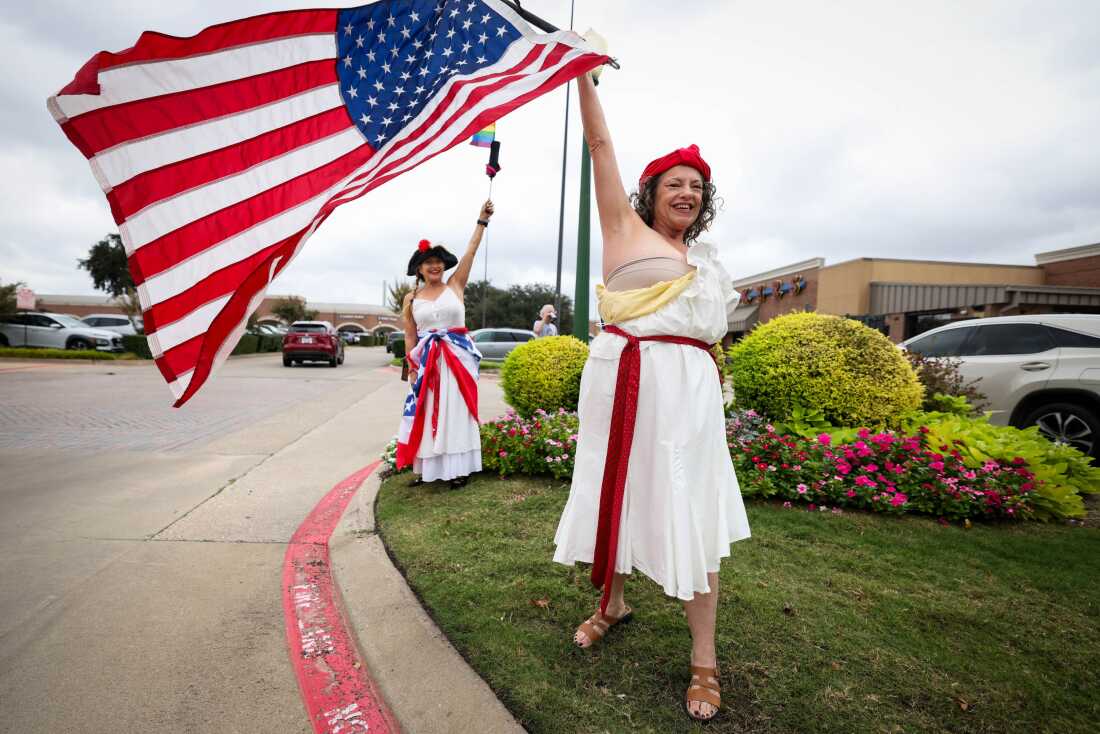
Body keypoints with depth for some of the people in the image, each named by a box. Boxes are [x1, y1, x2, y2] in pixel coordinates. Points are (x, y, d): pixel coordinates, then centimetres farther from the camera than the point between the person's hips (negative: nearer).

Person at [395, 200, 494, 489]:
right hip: (426, 359, 1)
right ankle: (424, 468, 13)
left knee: (456, 411, 1)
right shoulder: (411, 298, 7)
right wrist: (411, 365, 1)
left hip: (457, 356, -1)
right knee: (424, 413, 4)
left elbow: (471, 251, 0)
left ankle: (457, 468, 7)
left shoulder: (455, 286, 4)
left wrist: (482, 220, -3)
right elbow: (410, 336, 8)